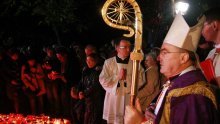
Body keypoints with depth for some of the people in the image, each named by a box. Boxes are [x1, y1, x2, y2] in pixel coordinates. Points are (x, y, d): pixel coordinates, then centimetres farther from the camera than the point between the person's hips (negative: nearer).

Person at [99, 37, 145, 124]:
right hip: (114, 100, 0)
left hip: (129, 100, 1)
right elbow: (103, 81, -5)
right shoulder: (109, 62, 3)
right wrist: (117, 77, -13)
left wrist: (127, 77, -11)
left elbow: (141, 80, -2)